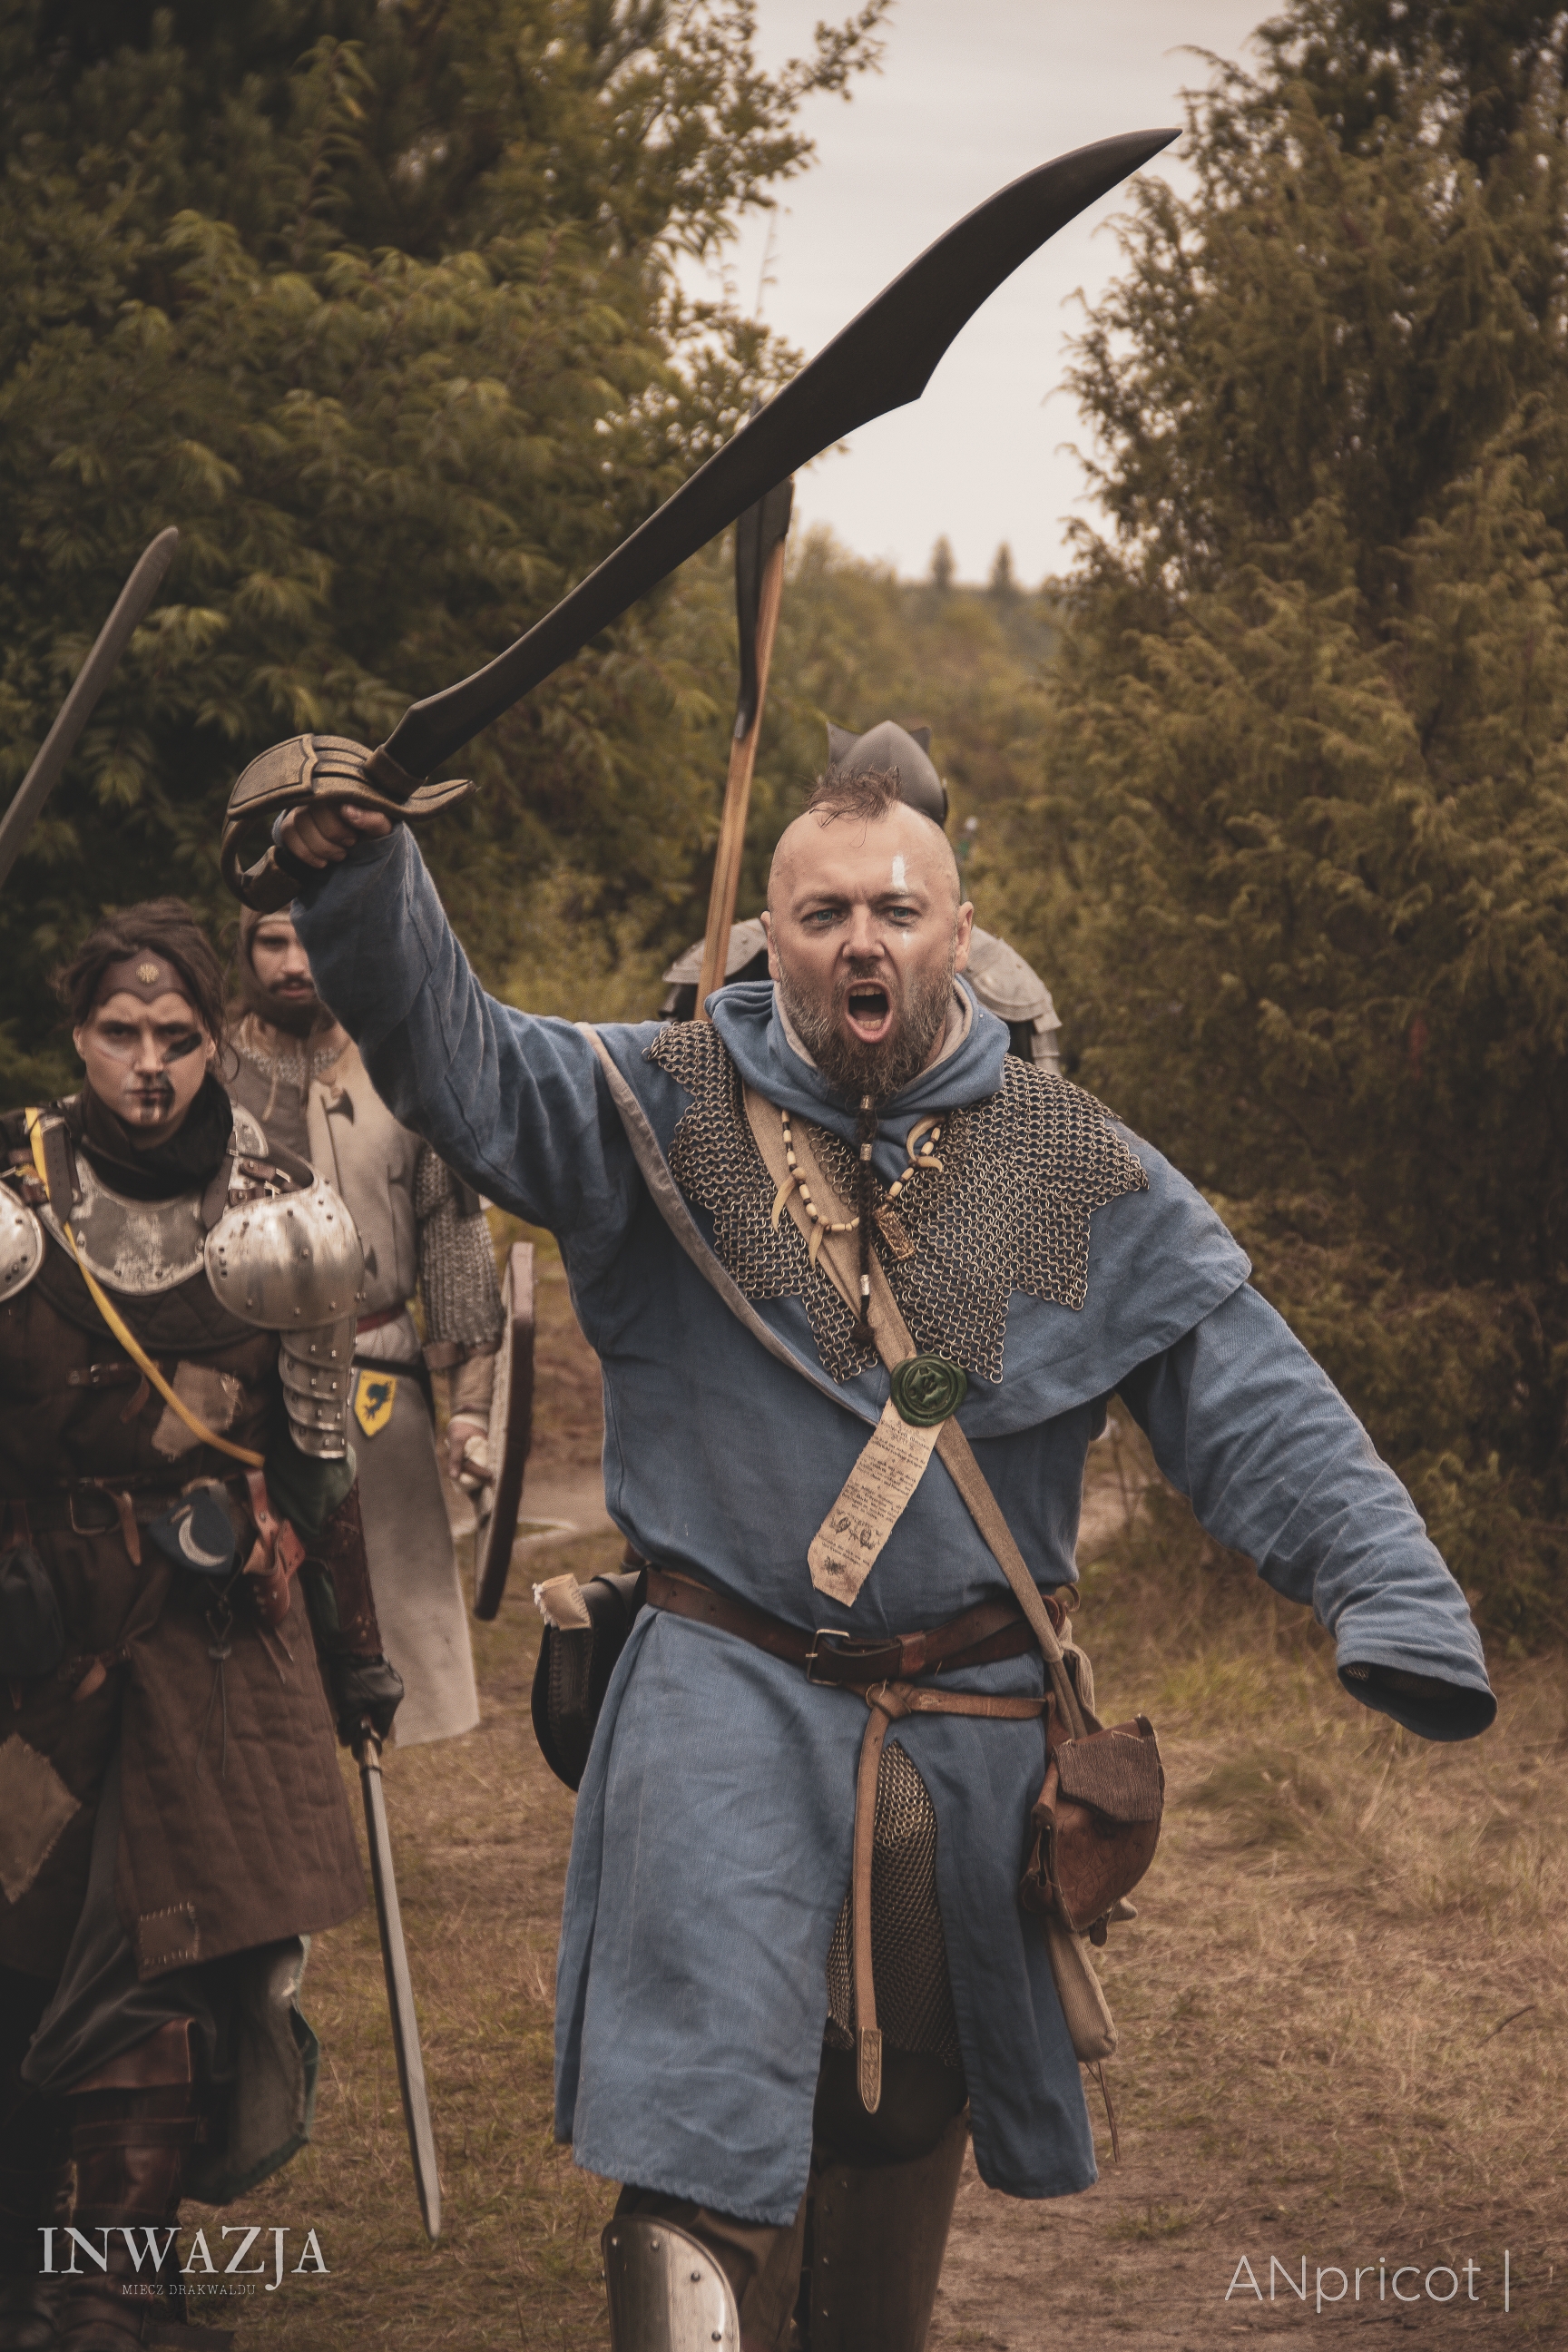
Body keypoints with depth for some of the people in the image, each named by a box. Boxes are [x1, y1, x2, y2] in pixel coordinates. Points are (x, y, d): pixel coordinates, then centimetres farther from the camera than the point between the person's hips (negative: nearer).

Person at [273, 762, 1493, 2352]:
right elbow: (454, 1059, -13)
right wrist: (357, 877, -33)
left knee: (903, 2135, 18)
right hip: (727, 1701, -3)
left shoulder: (1081, 1176, 3)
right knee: (708, 2145, -14)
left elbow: (1256, 1409, -1)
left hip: (971, 1730, 3)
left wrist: (1394, 1601, -13)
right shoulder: (667, 1113, 0)